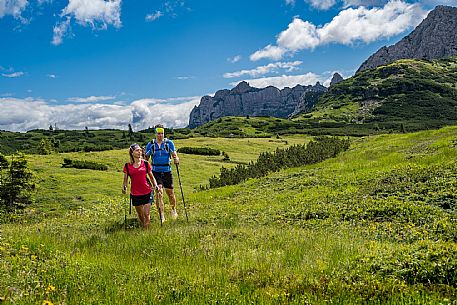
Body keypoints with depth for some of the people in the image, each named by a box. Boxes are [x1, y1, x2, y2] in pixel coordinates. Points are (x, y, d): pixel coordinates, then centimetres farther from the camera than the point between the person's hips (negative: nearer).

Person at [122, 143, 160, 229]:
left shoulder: (146, 163, 0)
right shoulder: (127, 166, 0)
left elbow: (151, 177, 10)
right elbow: (125, 179, 7)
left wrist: (156, 185, -3)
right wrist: (124, 187, -10)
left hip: (147, 193, -1)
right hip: (135, 194, 1)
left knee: (146, 214, -6)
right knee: (140, 215, 13)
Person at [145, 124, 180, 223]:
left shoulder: (169, 143, 2)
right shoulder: (150, 144, 3)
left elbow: (174, 154, -5)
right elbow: (146, 158, 6)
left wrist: (176, 159, -26)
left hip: (167, 171, 1)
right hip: (156, 172, 0)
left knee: (170, 192, 8)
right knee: (159, 192, -12)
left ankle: (173, 210, 34)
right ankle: (161, 215, -8)